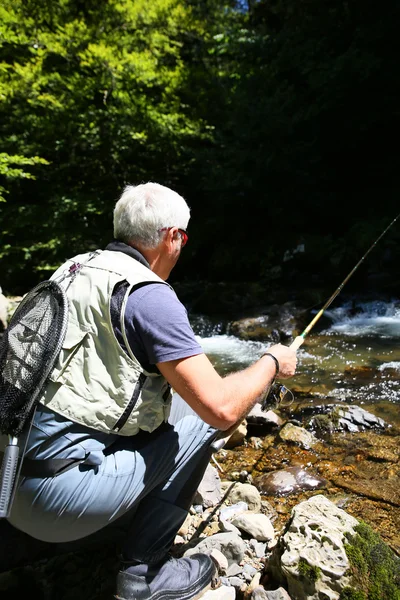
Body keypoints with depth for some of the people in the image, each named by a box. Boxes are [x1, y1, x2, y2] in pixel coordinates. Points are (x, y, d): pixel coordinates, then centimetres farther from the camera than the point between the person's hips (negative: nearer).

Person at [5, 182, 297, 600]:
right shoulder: (148, 295, -18)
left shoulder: (74, 268, 7)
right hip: (56, 493, -8)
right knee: (200, 416, 4)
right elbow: (222, 408, -21)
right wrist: (272, 363, 0)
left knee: (169, 398, 20)